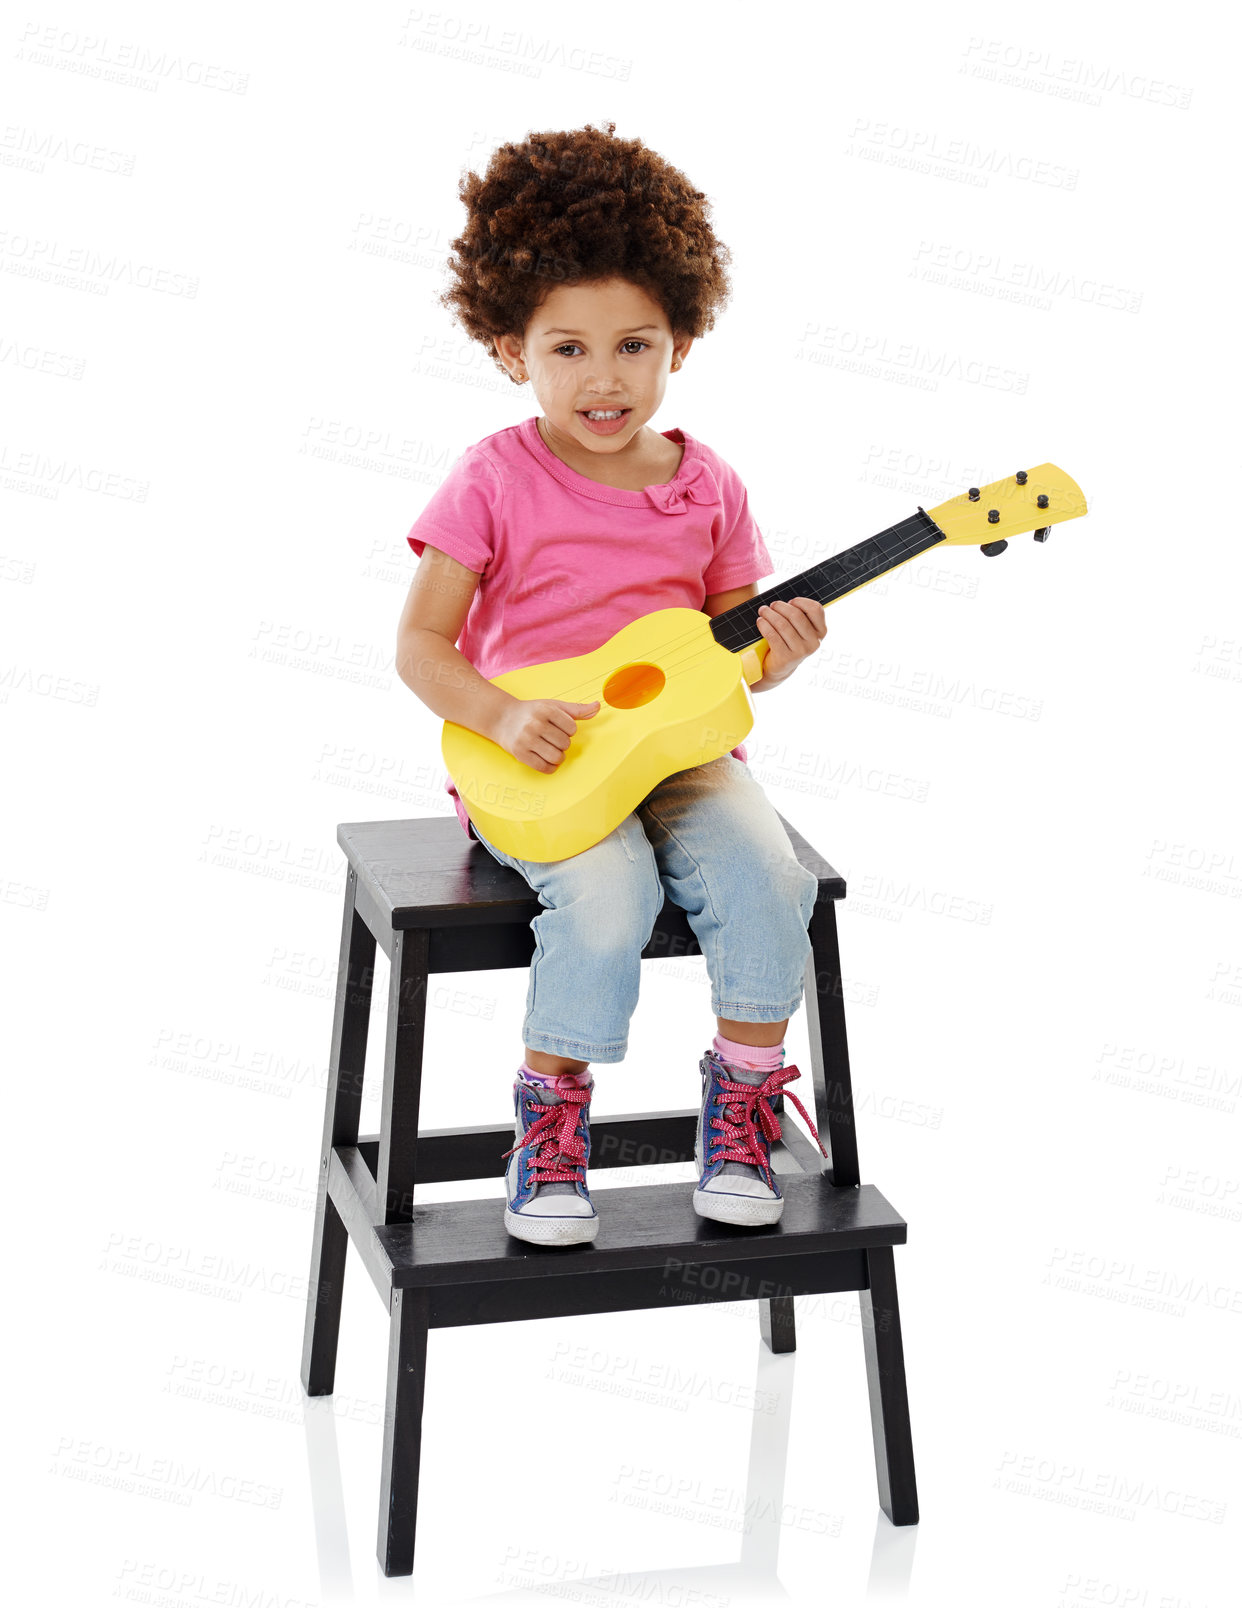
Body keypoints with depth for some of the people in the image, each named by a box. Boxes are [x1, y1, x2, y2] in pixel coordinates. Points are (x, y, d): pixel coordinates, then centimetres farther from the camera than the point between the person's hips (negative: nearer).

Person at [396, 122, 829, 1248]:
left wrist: (776, 653, -12)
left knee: (767, 877, -24)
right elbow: (420, 643, -5)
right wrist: (501, 718, -22)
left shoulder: (706, 488, 6)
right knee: (606, 892, -32)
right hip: (535, 771, -3)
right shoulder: (496, 481, -4)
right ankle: (550, 1119, -9)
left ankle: (741, 1103, -3)